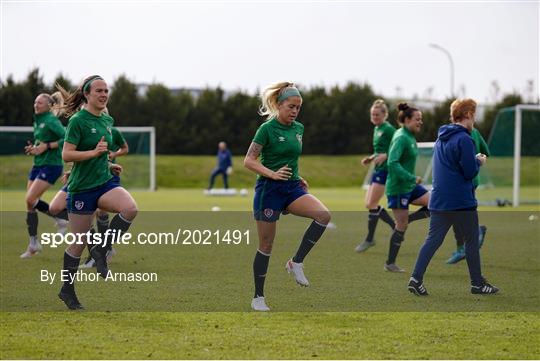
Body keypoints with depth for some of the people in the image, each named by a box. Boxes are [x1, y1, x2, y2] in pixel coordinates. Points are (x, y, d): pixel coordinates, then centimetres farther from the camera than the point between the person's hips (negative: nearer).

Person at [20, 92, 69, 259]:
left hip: (51, 165, -9)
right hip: (38, 165, 9)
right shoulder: (37, 121, 14)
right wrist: (34, 148, 5)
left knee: (30, 199, -17)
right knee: (30, 203, 3)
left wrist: (46, 146, -21)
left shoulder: (51, 121, -12)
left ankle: (61, 217, 1)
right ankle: (33, 243, 9)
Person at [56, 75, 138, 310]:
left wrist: (109, 164, 10)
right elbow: (66, 155, -17)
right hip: (81, 187, -6)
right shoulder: (78, 121, -11)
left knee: (130, 209, -25)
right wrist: (94, 152, -25)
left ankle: (101, 249, -7)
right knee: (78, 242, 0)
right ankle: (67, 290, 18)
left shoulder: (107, 120, 11)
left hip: (104, 183, 6)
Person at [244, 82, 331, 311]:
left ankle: (296, 263, -10)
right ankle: (258, 298, 12)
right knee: (266, 245, 0)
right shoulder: (267, 129, -10)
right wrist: (273, 174, -26)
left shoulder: (298, 128, 9)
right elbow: (249, 161, -13)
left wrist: (297, 178, 11)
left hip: (292, 188, 6)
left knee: (323, 215, -21)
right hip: (269, 189, -6)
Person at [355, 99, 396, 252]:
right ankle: (396, 227, 16)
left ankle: (369, 239, 2)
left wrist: (385, 156, -28)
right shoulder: (376, 129, 16)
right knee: (369, 204, 8)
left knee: (371, 205, -8)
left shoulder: (388, 129, -12)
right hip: (378, 170, 10)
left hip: (385, 170, -10)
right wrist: (371, 158, 12)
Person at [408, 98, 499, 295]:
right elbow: (470, 172, -17)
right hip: (462, 202, -7)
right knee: (472, 242, 6)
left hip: (438, 201, 7)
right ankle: (477, 283, 14)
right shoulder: (464, 139, -15)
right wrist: (479, 161, 2)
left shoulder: (441, 138, 13)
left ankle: (416, 278, -7)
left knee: (433, 240, 4)